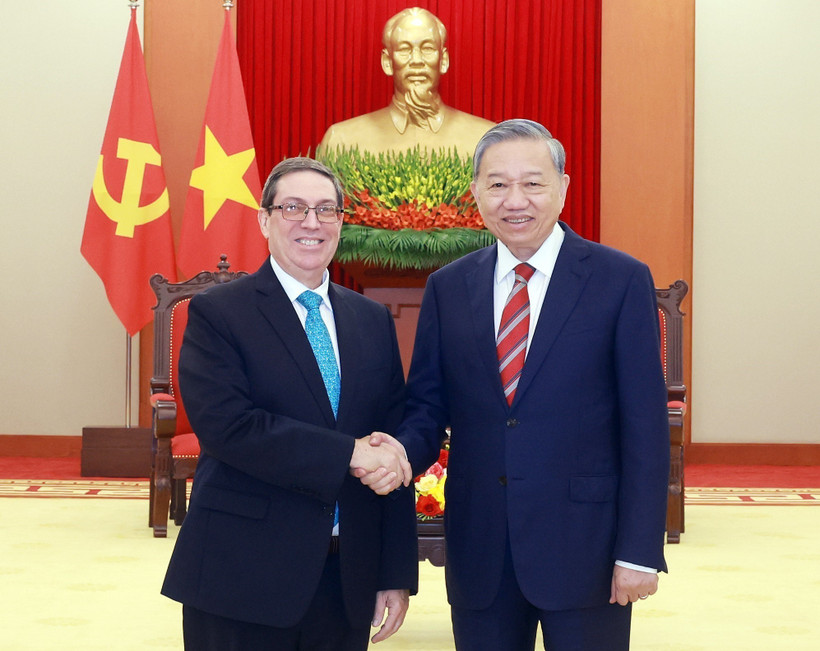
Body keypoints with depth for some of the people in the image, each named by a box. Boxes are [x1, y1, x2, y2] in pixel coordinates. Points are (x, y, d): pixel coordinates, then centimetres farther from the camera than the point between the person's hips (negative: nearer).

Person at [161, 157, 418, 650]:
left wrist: (397, 574, 3)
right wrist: (348, 453, -20)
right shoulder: (216, 313, -4)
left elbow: (395, 455, 7)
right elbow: (226, 425, -18)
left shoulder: (373, 320, 10)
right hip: (242, 577, -4)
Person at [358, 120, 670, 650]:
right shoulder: (448, 288, 7)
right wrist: (403, 452, -15)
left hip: (584, 547, -3)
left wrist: (640, 551, -9)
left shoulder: (621, 280, -4)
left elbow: (645, 426, -6)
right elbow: (429, 404, 8)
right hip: (480, 549, 3)